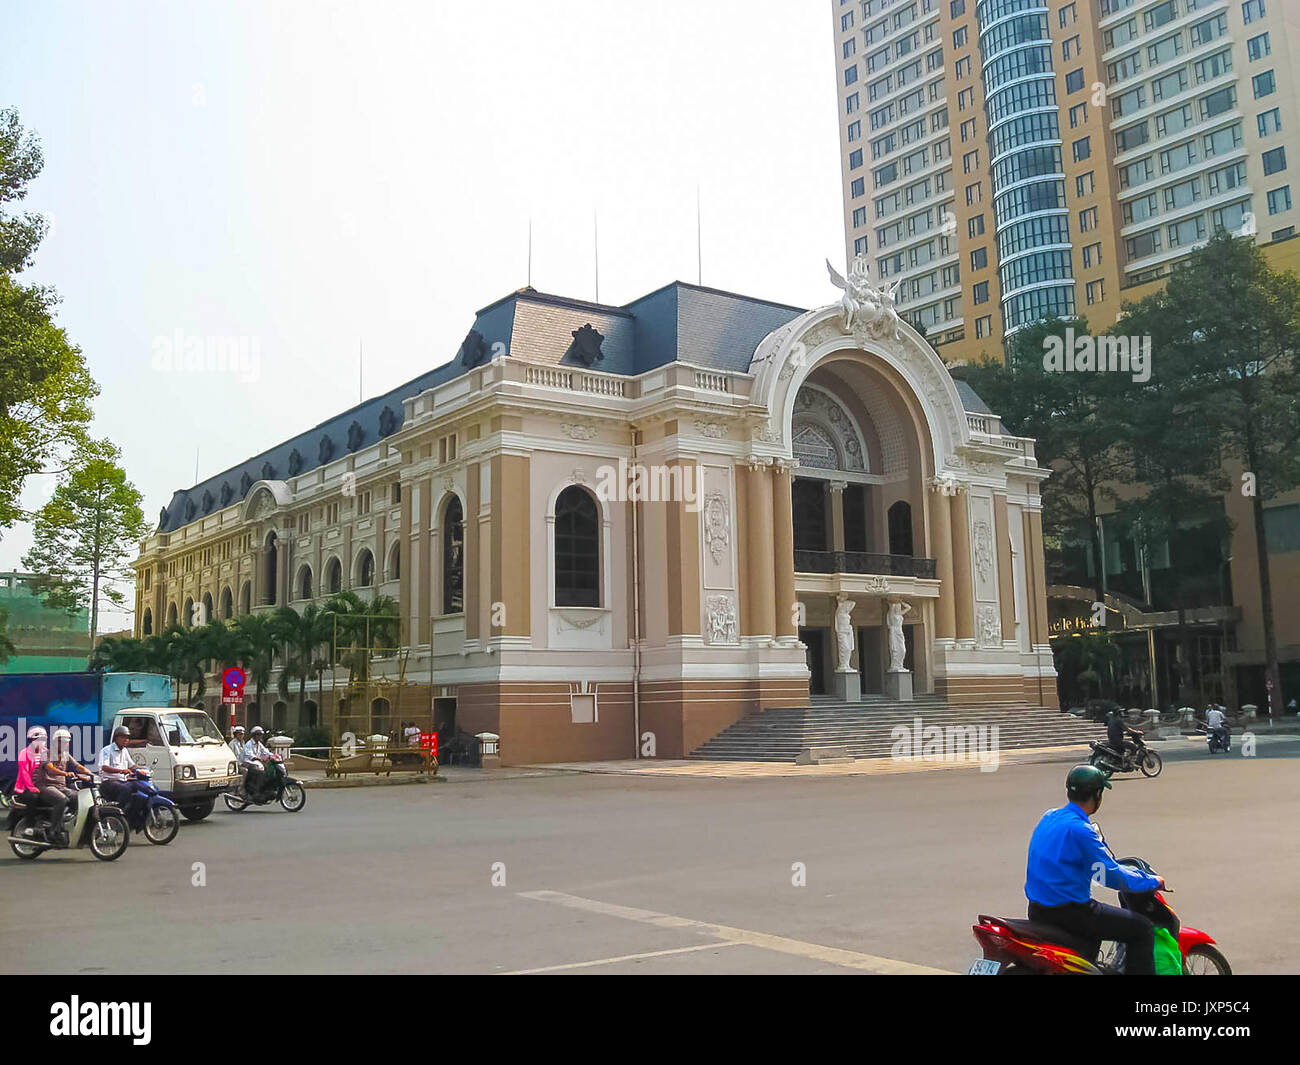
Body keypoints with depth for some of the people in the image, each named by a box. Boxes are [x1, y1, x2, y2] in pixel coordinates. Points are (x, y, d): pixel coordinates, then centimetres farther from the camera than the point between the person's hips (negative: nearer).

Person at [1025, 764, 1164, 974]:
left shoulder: (1049, 817, 8)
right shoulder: (1080, 829, -20)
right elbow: (1112, 876, -16)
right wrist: (1152, 881, 0)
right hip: (1067, 913, -9)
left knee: (1095, 914, 36)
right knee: (1143, 928, -2)